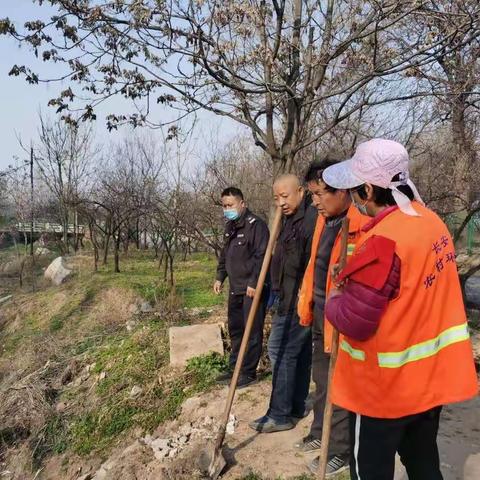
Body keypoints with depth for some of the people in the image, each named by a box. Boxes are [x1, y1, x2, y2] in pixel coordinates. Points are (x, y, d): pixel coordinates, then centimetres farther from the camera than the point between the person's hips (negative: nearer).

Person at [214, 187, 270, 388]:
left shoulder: (256, 225, -15)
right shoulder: (230, 226, 13)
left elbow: (262, 256, -21)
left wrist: (254, 283, -23)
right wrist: (220, 277, 15)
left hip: (252, 289, -9)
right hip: (235, 288, 9)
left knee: (252, 331, 1)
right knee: (235, 329, 17)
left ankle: (249, 372, 14)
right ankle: (234, 368, 31)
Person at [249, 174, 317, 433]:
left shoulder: (310, 219, -18)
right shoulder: (290, 219, 15)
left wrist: (302, 299, -22)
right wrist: (279, 291, 21)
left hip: (297, 300, -10)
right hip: (290, 298, 10)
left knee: (281, 351, -4)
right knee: (299, 352, 16)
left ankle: (280, 414, 8)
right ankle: (296, 406, 28)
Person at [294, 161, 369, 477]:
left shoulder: (363, 227, -21)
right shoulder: (324, 220, 7)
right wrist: (307, 305, 16)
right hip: (320, 314, 9)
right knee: (322, 380, 23)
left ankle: (341, 451, 28)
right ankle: (320, 434, 42)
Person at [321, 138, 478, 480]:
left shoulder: (382, 241, -27)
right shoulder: (432, 221, 1)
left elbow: (353, 322, -24)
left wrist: (334, 300, -4)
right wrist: (355, 280, 6)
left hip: (385, 385, -8)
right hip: (430, 376, 8)